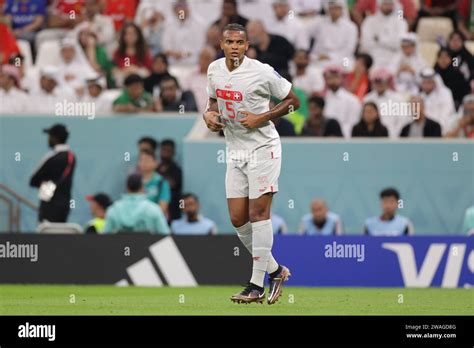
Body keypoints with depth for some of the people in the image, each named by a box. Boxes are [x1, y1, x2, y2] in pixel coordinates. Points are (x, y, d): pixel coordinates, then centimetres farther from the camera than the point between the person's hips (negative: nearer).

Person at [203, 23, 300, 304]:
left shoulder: (262, 72, -13)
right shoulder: (214, 70, 5)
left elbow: (293, 101, -5)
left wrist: (262, 118, -16)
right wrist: (210, 114, 0)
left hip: (263, 149, -6)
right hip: (235, 152, 6)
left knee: (258, 212, -10)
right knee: (238, 219, 2)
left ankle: (257, 286, -8)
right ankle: (275, 270, 20)